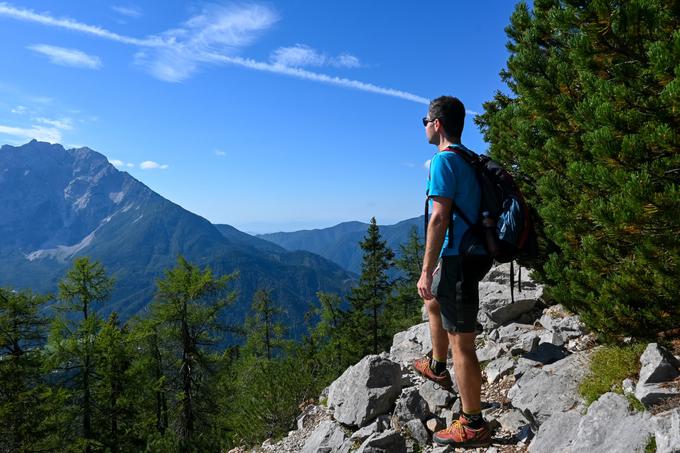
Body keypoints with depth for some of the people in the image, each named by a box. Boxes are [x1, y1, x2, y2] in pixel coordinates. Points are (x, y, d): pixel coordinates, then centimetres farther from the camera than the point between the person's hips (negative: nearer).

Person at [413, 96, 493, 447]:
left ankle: (472, 426, 9)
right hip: (474, 253, 10)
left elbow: (439, 218, -21)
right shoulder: (470, 159, 15)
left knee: (461, 342, -3)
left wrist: (426, 271, -17)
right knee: (433, 301, 31)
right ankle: (437, 369, 47)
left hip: (459, 259, -10)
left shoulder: (443, 160, -13)